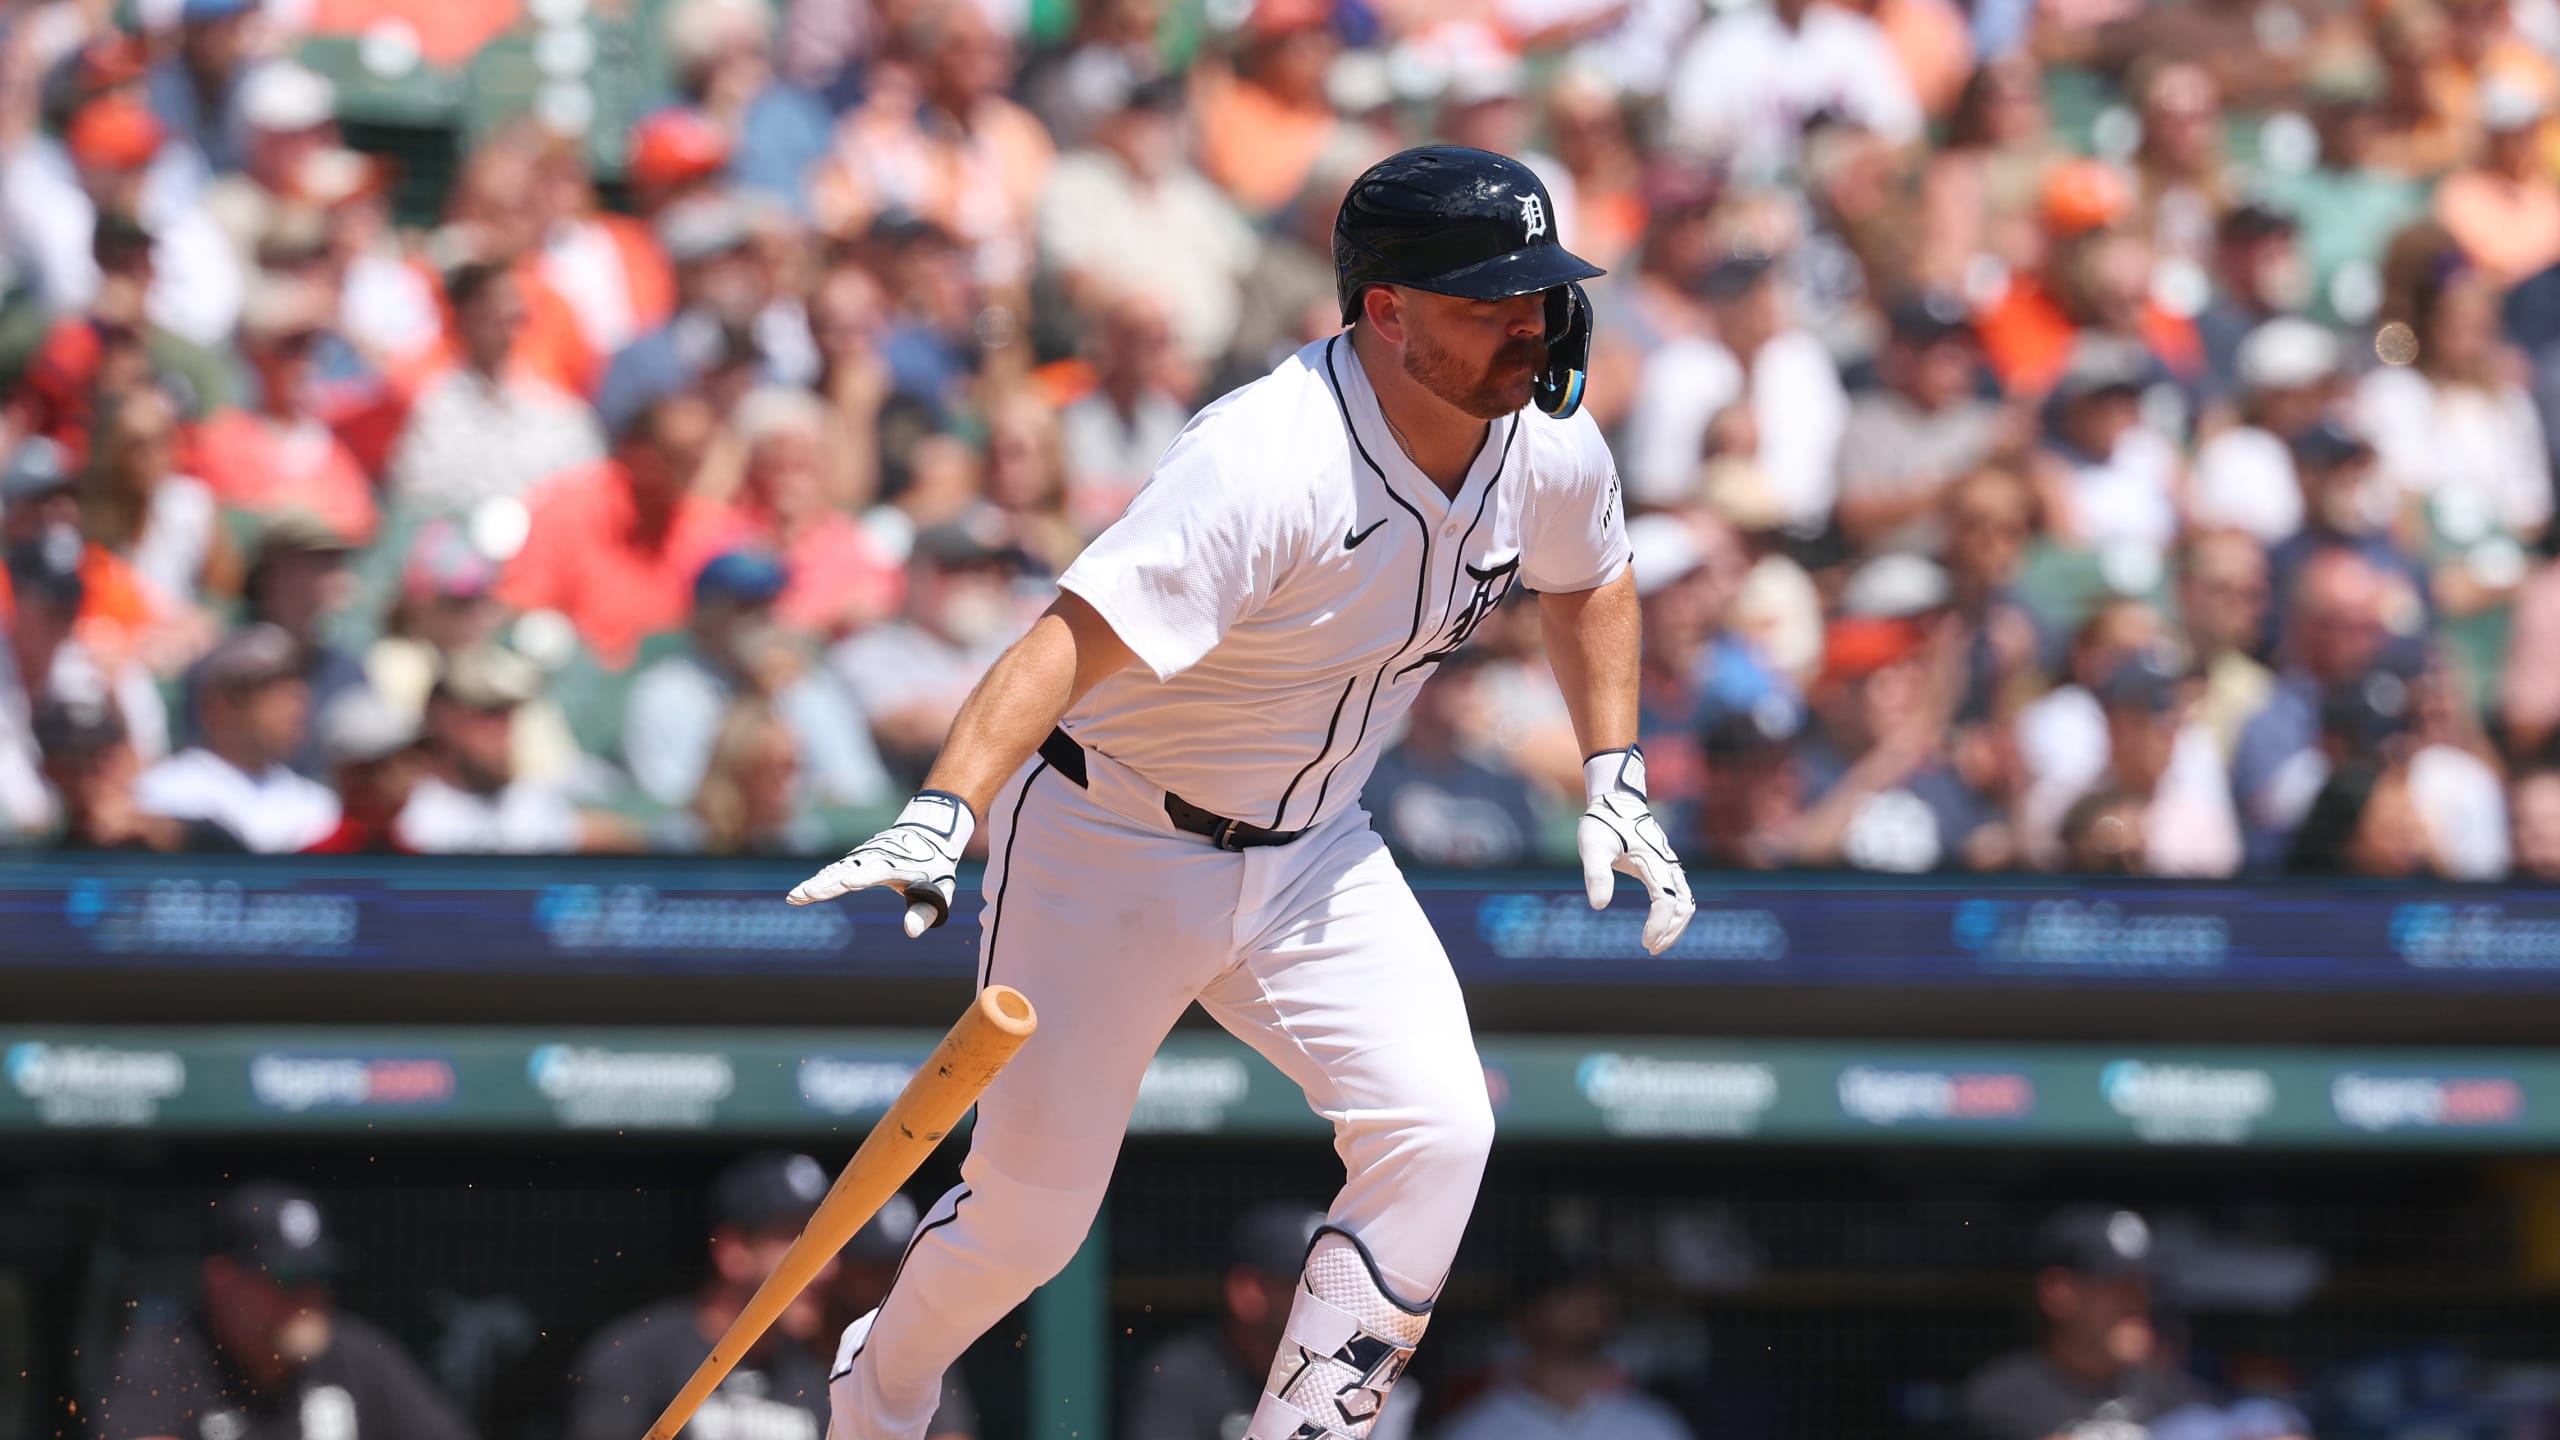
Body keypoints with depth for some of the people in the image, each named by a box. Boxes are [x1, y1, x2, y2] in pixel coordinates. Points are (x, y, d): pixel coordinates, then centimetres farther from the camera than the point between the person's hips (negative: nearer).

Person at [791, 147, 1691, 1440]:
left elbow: (1587, 581, 17)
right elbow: (1070, 643, -42)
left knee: (1437, 1132, -17)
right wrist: (946, 815, -56)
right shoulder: (1270, 461, -33)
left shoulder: (1548, 449, -9)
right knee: (1030, 1208, 2)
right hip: (1111, 841, -6)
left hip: (1309, 851, 6)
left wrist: (1614, 778, 9)